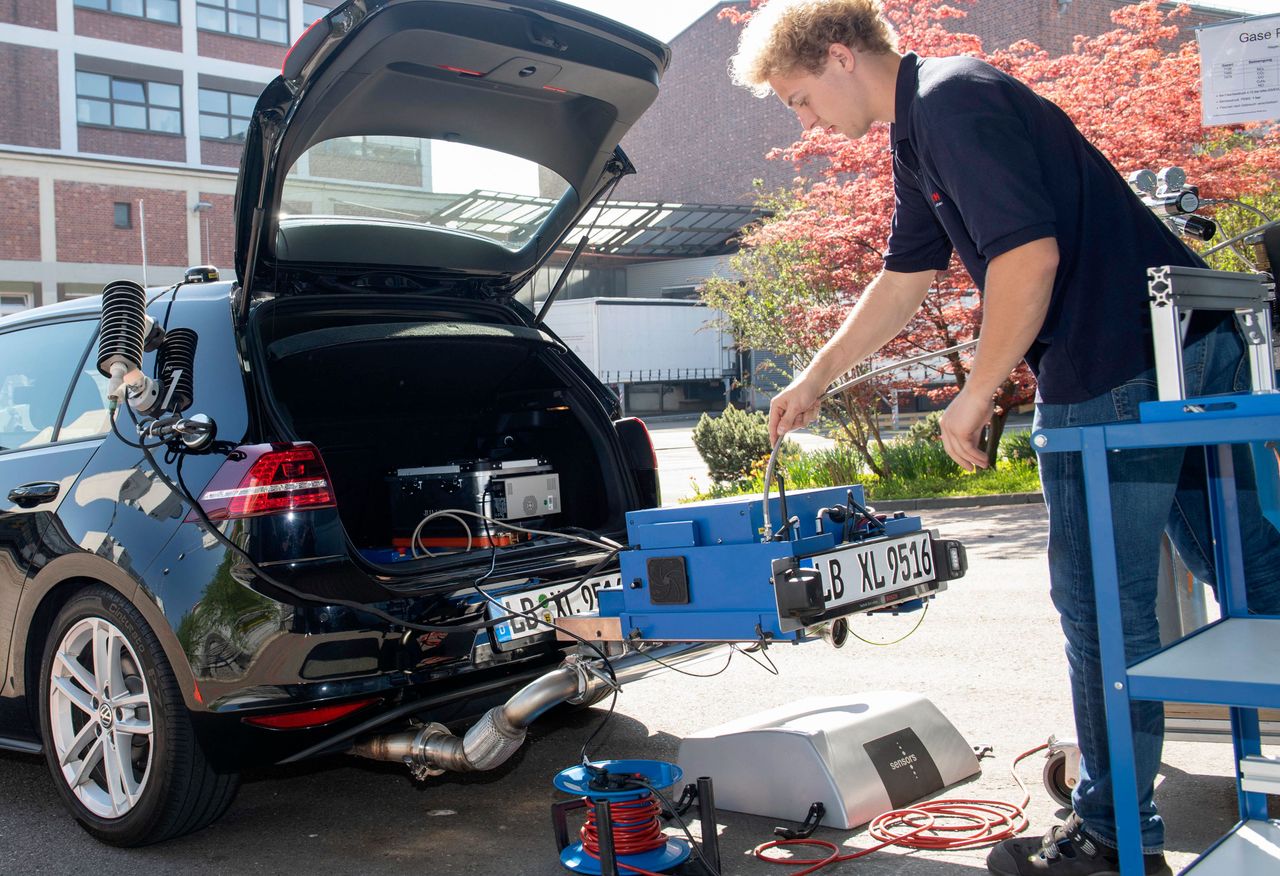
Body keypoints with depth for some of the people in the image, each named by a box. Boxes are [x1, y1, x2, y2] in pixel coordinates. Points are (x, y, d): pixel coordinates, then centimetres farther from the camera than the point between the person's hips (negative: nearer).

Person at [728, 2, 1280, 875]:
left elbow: (1029, 256, -21)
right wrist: (815, 379, 33)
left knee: (1104, 605, 0)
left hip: (1119, 370, -11)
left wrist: (976, 395, -11)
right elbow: (903, 280, 29)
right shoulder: (920, 130, 20)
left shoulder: (955, 100, -12)